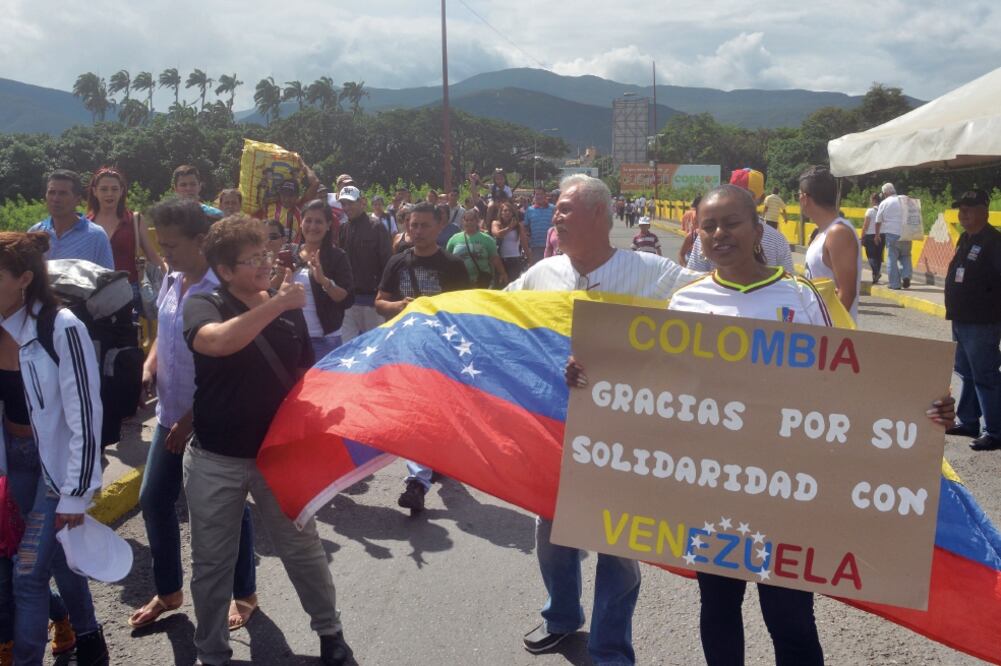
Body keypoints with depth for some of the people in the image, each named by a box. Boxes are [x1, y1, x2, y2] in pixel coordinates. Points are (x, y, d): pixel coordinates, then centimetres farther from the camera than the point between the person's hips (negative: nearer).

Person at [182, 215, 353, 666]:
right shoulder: (202, 306, -10)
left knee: (303, 549, 13)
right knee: (213, 563, 11)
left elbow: (305, 374, 10)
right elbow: (219, 341, -34)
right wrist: (276, 303, -31)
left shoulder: (288, 308, -1)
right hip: (216, 459, -2)